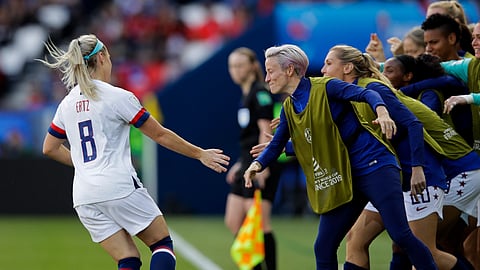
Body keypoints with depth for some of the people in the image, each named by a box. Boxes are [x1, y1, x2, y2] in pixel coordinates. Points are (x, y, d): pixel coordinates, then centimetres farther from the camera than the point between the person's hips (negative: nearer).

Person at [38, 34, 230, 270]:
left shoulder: (67, 105, 12)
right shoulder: (117, 97, -5)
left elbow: (49, 148, 23)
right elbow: (160, 135, 0)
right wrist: (200, 154, 11)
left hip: (84, 199, 6)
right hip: (119, 188, -6)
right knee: (163, 244, 7)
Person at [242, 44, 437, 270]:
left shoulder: (324, 87, -9)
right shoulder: (288, 109, 12)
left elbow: (366, 94, -19)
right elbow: (277, 145, 15)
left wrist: (381, 110, -41)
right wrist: (258, 164, -6)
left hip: (374, 167, -7)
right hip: (341, 180, 7)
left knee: (401, 234, -17)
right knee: (323, 248, 1)